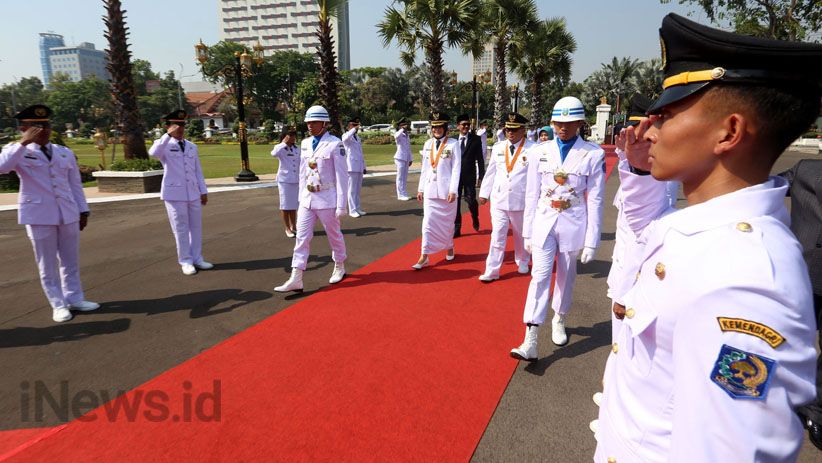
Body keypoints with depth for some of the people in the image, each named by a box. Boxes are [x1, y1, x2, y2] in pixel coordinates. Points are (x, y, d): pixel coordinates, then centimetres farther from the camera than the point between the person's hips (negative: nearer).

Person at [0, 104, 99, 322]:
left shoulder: (65, 153, 9)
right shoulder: (18, 152, -1)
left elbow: (75, 184, 12)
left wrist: (83, 211, 10)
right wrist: (24, 143, -24)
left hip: (68, 214, 3)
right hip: (39, 216, -3)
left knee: (70, 261, 12)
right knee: (47, 264, 5)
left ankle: (74, 298, 24)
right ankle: (58, 305, 14)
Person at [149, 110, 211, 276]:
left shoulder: (192, 147, 11)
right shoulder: (164, 146, -2)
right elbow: (153, 153, -26)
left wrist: (203, 191, 10)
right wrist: (168, 135, -26)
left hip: (193, 193, 5)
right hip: (174, 194, -4)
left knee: (196, 227, 9)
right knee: (181, 229, 2)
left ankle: (197, 258, 20)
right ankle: (186, 262, 11)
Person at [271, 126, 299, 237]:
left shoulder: (296, 148, 8)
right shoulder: (280, 148, -9)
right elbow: (274, 153, -33)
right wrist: (284, 142, -29)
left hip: (296, 181, 5)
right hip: (284, 181, -5)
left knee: (294, 205, 14)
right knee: (285, 206, 4)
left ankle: (293, 226, 26)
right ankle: (287, 228, 13)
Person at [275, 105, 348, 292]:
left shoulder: (335, 144, -11)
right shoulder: (305, 143, 8)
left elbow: (342, 176, -11)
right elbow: (303, 172, 14)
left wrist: (341, 205, -13)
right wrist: (301, 197, 13)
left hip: (327, 199, -6)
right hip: (307, 198, 6)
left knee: (334, 235, 11)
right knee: (302, 237, 2)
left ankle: (339, 267, 33)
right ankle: (295, 279, 4)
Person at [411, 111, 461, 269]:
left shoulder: (453, 144, -6)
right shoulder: (427, 144, 7)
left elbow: (456, 169, -8)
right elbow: (425, 168, 10)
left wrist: (453, 190, -14)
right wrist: (420, 189, 8)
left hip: (446, 189, -3)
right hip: (430, 189, 3)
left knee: (447, 221, 12)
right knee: (428, 222, -1)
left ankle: (449, 247, 36)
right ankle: (424, 256, 1)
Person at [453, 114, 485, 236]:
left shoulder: (475, 140, 0)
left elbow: (480, 159, 0)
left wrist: (481, 176, -5)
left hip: (469, 176, -2)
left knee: (471, 200, -3)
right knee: (455, 201, 2)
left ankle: (475, 218, 30)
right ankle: (456, 228, 13)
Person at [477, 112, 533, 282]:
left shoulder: (533, 149, -9)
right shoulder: (498, 148, 4)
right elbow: (491, 172, 11)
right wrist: (484, 193, 12)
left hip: (522, 201, -2)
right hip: (499, 200, 2)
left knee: (521, 235, 17)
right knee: (497, 236, 1)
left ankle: (522, 261, 39)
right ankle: (492, 271, 6)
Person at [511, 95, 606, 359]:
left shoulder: (593, 154, -5)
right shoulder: (540, 153, 1)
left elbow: (595, 200, -4)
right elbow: (532, 195, 5)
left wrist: (591, 241, -6)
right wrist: (528, 232, 6)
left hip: (573, 226, -1)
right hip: (544, 223, 1)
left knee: (566, 277, 13)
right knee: (540, 276, -7)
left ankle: (559, 321, 38)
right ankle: (530, 342, -8)